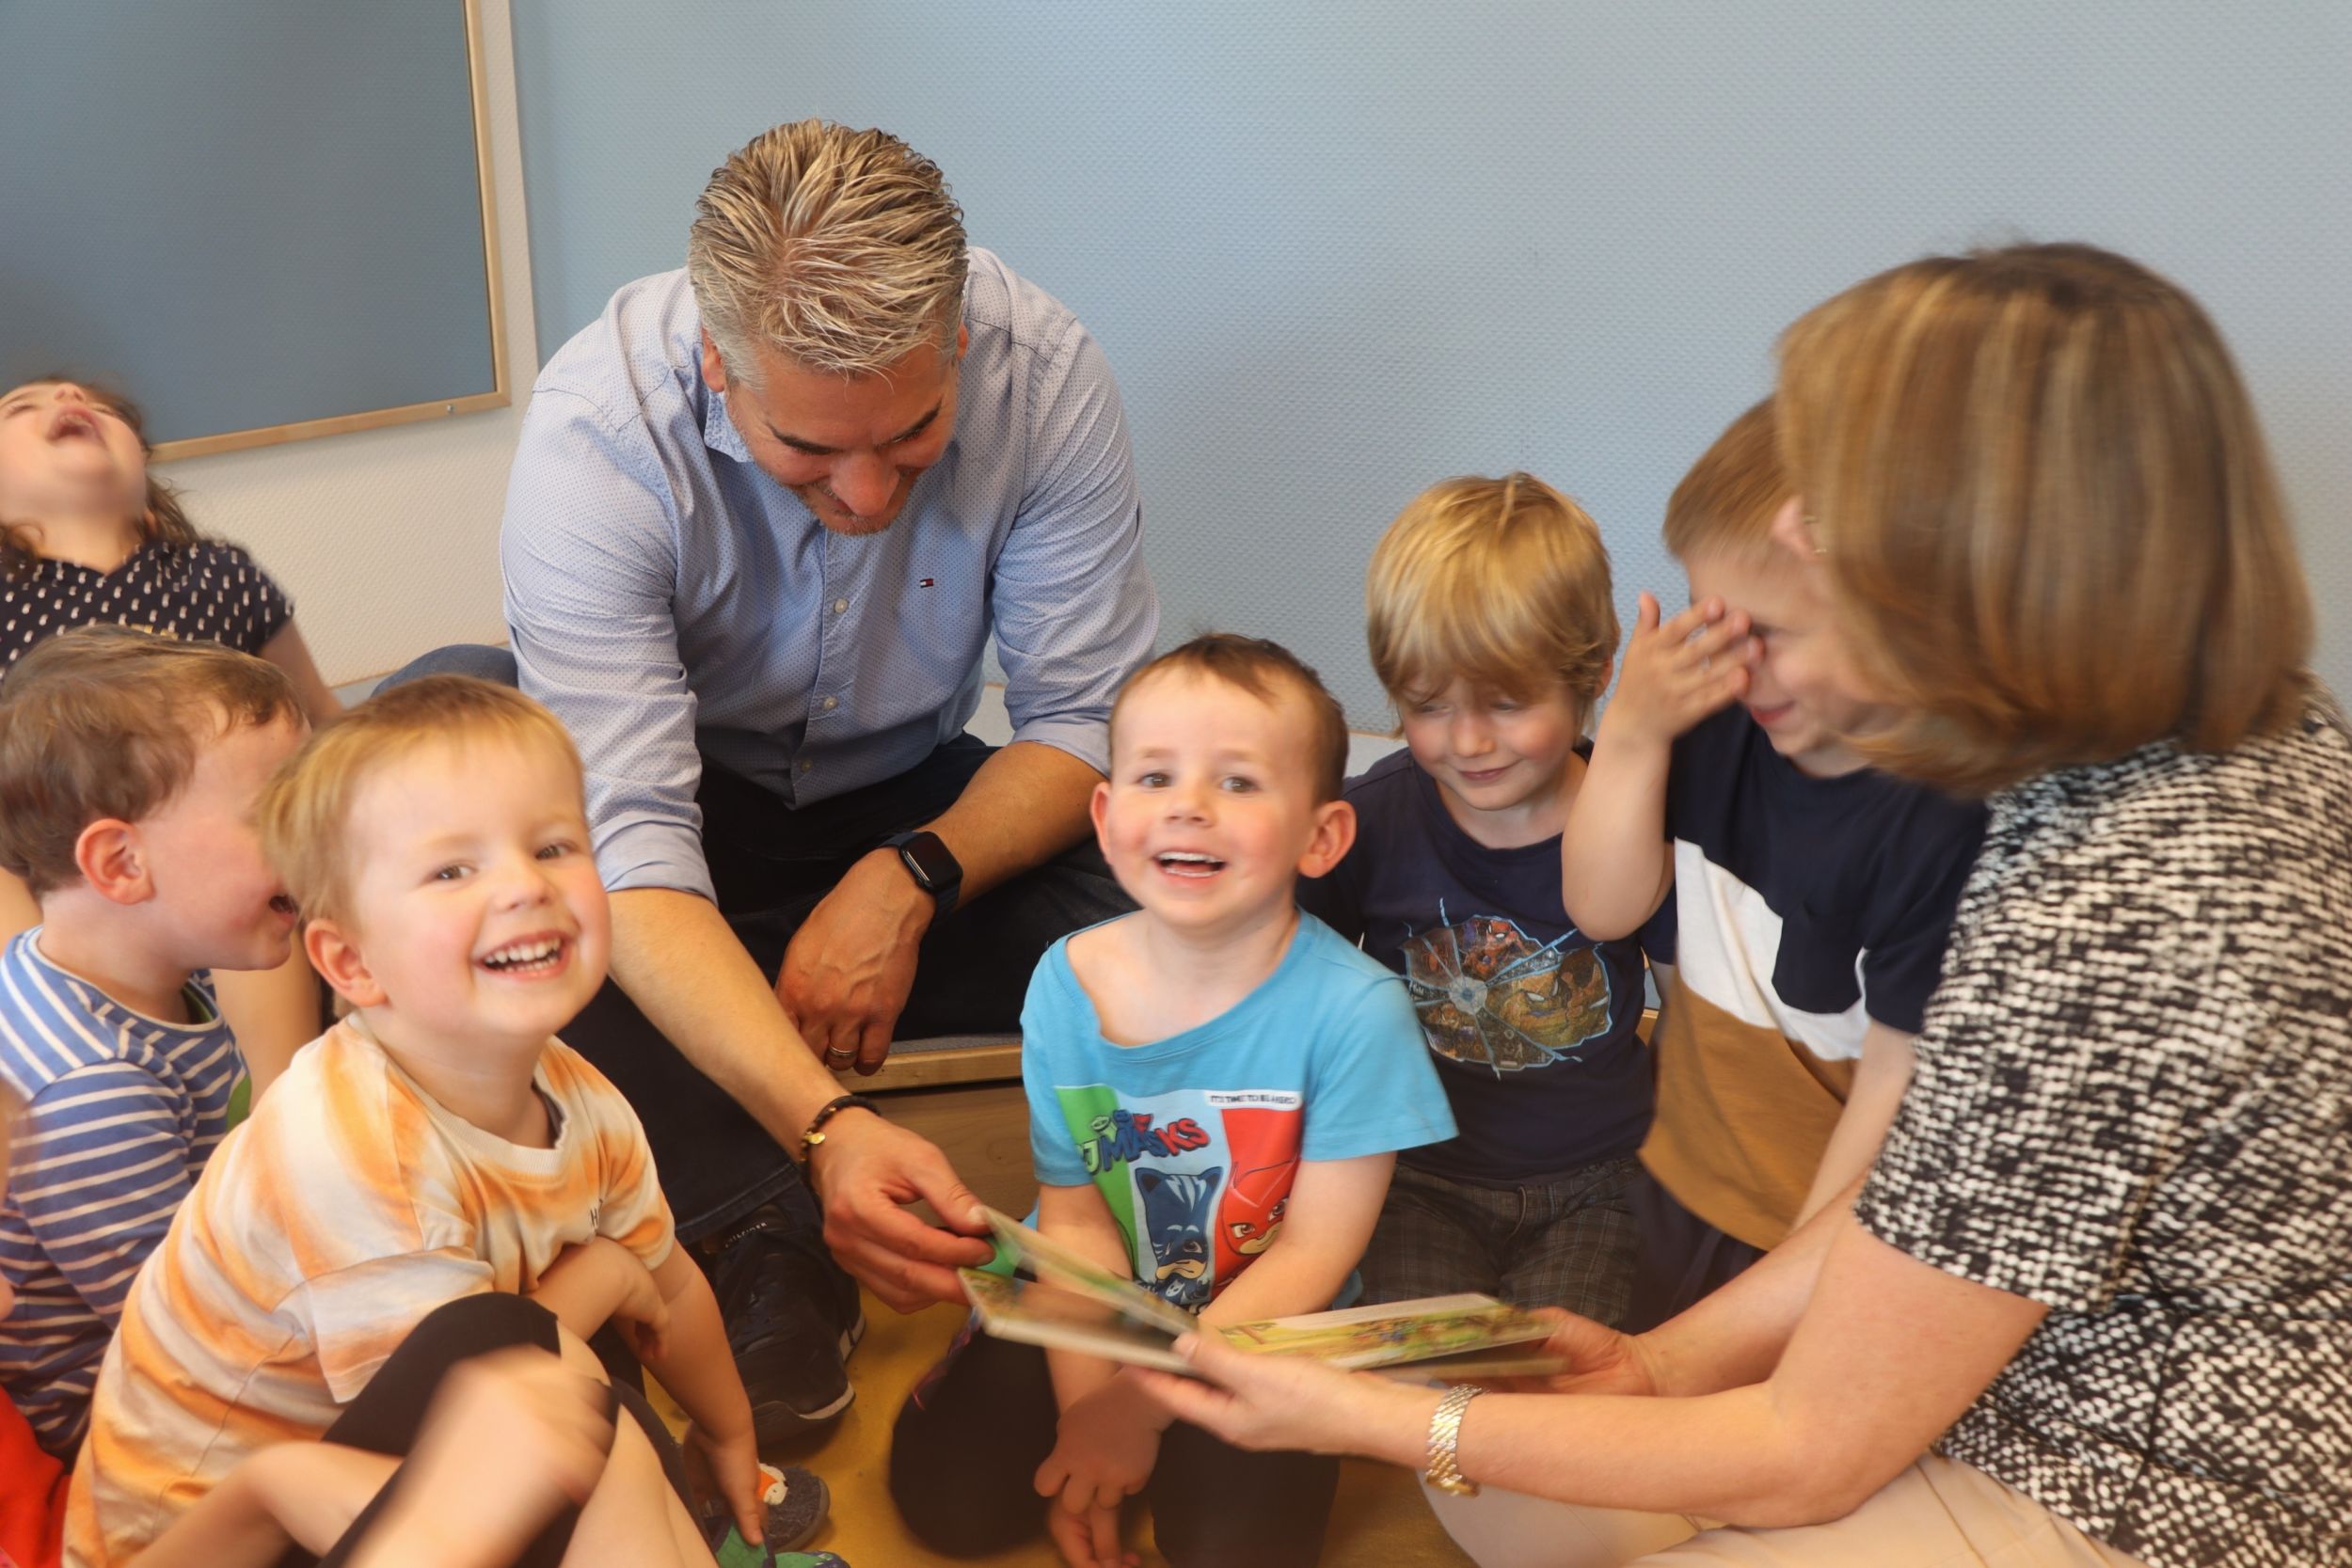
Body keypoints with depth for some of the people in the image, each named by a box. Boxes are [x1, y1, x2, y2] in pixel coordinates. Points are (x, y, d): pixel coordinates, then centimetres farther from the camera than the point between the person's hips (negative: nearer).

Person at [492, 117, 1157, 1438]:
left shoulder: (1042, 370, -23)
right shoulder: (598, 430, -29)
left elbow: (1091, 718, -15)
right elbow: (632, 848, -36)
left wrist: (909, 882, -31)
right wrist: (826, 1123, -49)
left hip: (911, 807, 1)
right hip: (695, 809, 0)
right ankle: (768, 1250, -26)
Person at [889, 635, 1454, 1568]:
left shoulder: (1354, 1011, -21)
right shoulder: (1067, 984, -10)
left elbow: (1316, 1253, -17)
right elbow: (1074, 1217, -6)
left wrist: (1144, 1400, -17)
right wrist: (1085, 1406, -17)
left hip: (1263, 1330, -2)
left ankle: (1189, 1455, 9)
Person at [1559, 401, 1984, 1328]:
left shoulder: (1949, 811, -27)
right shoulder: (1721, 729, -9)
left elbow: (1899, 1077, -23)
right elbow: (1603, 910, -6)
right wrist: (1629, 732, -20)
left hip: (1835, 1232, -6)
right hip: (1681, 1193, 6)